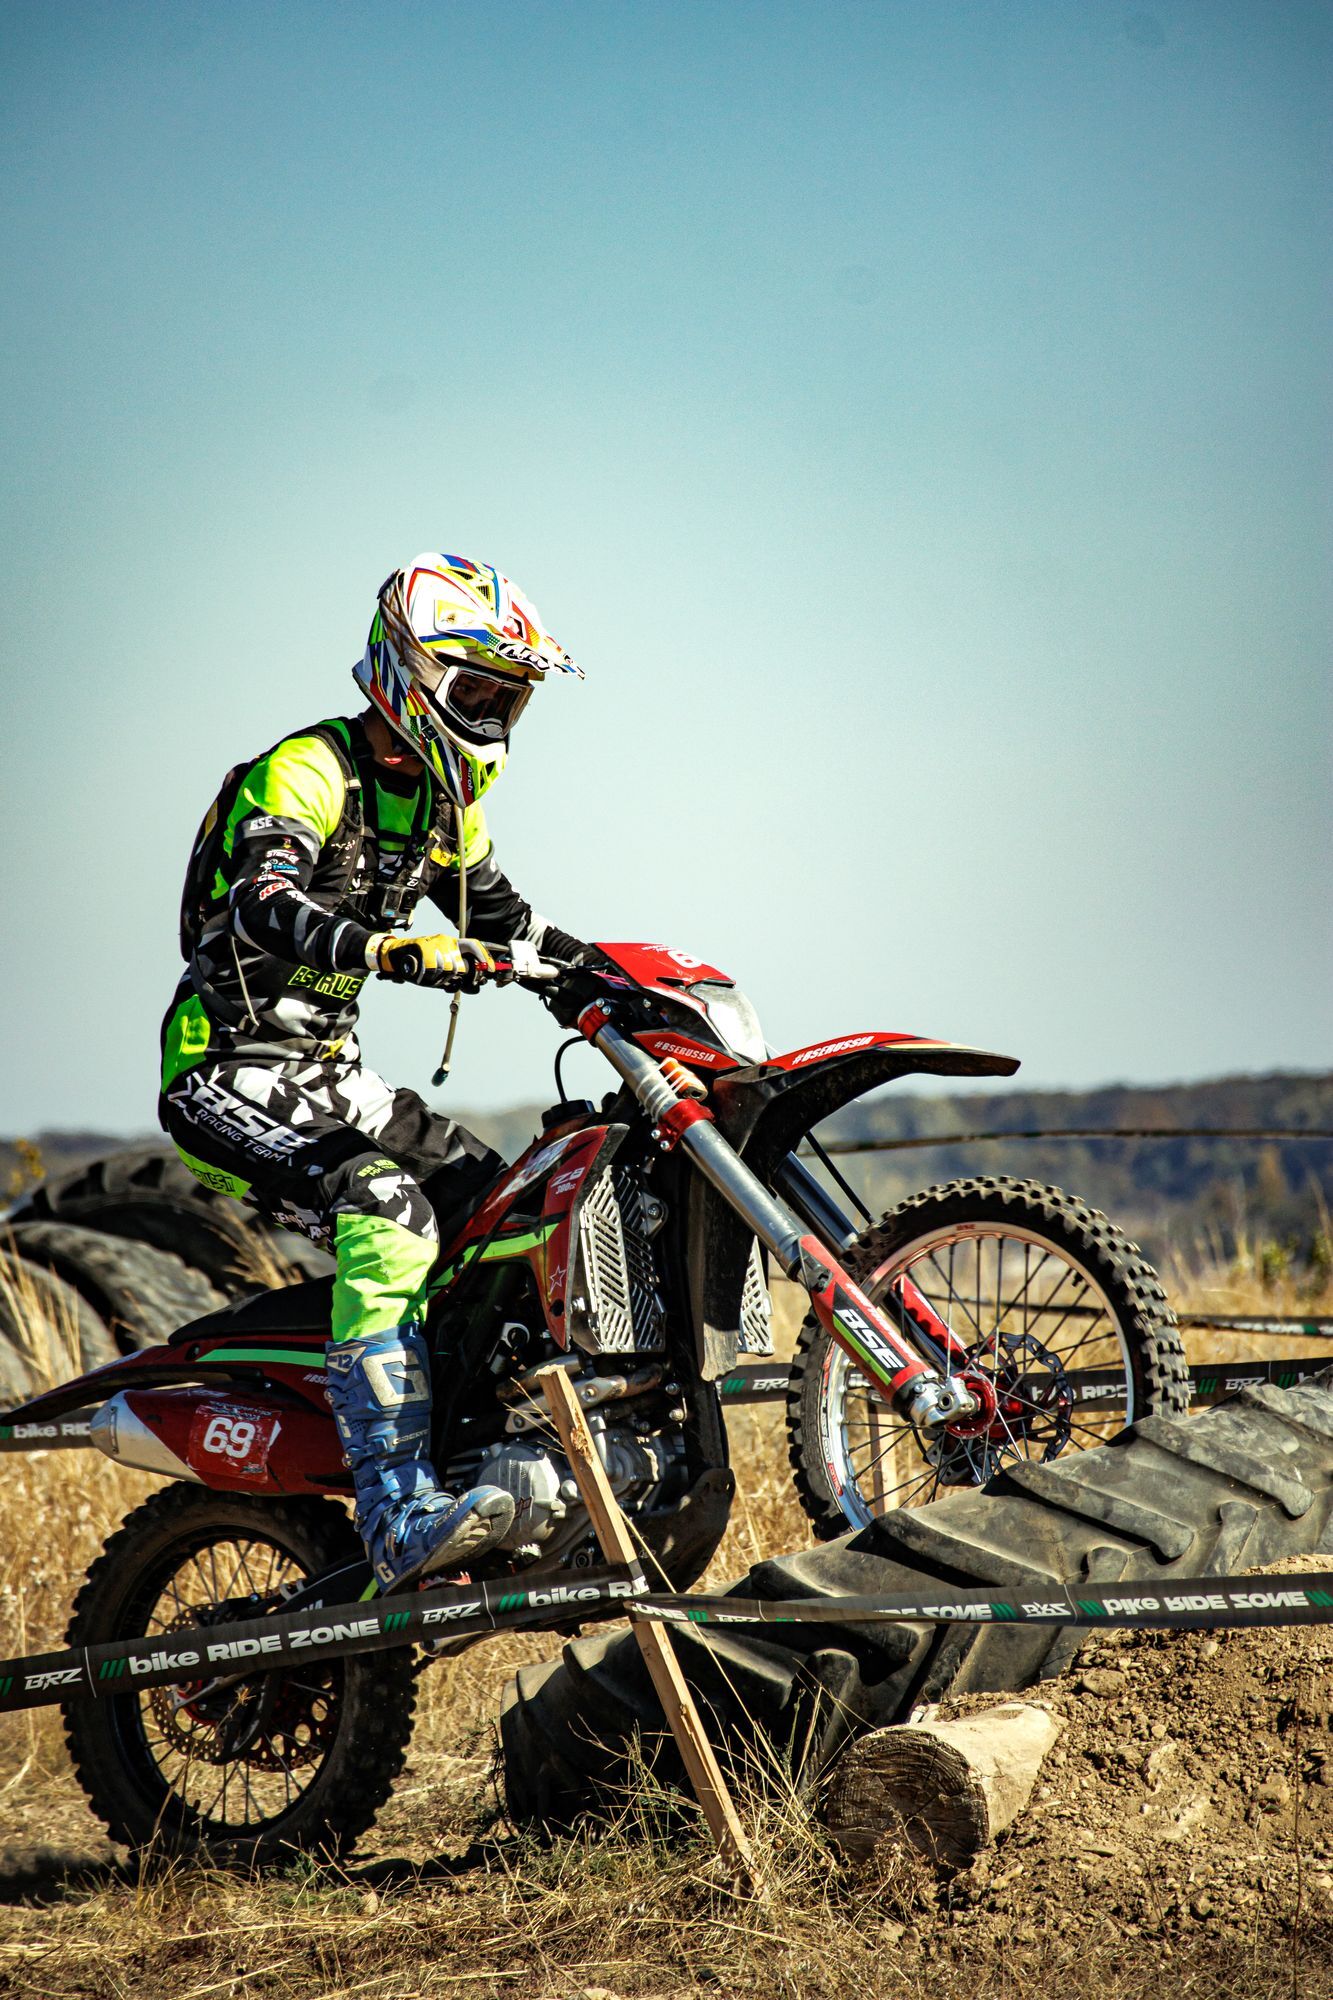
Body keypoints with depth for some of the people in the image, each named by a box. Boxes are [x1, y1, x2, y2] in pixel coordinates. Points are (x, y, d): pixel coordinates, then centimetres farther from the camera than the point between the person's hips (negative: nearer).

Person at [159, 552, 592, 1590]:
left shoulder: (444, 800, 13)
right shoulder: (311, 773, -16)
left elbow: (502, 913, 27)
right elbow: (263, 907, -34)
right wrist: (394, 948, -51)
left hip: (328, 1066, 10)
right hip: (233, 1066, -10)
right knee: (387, 1211, -31)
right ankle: (401, 1515, -39)